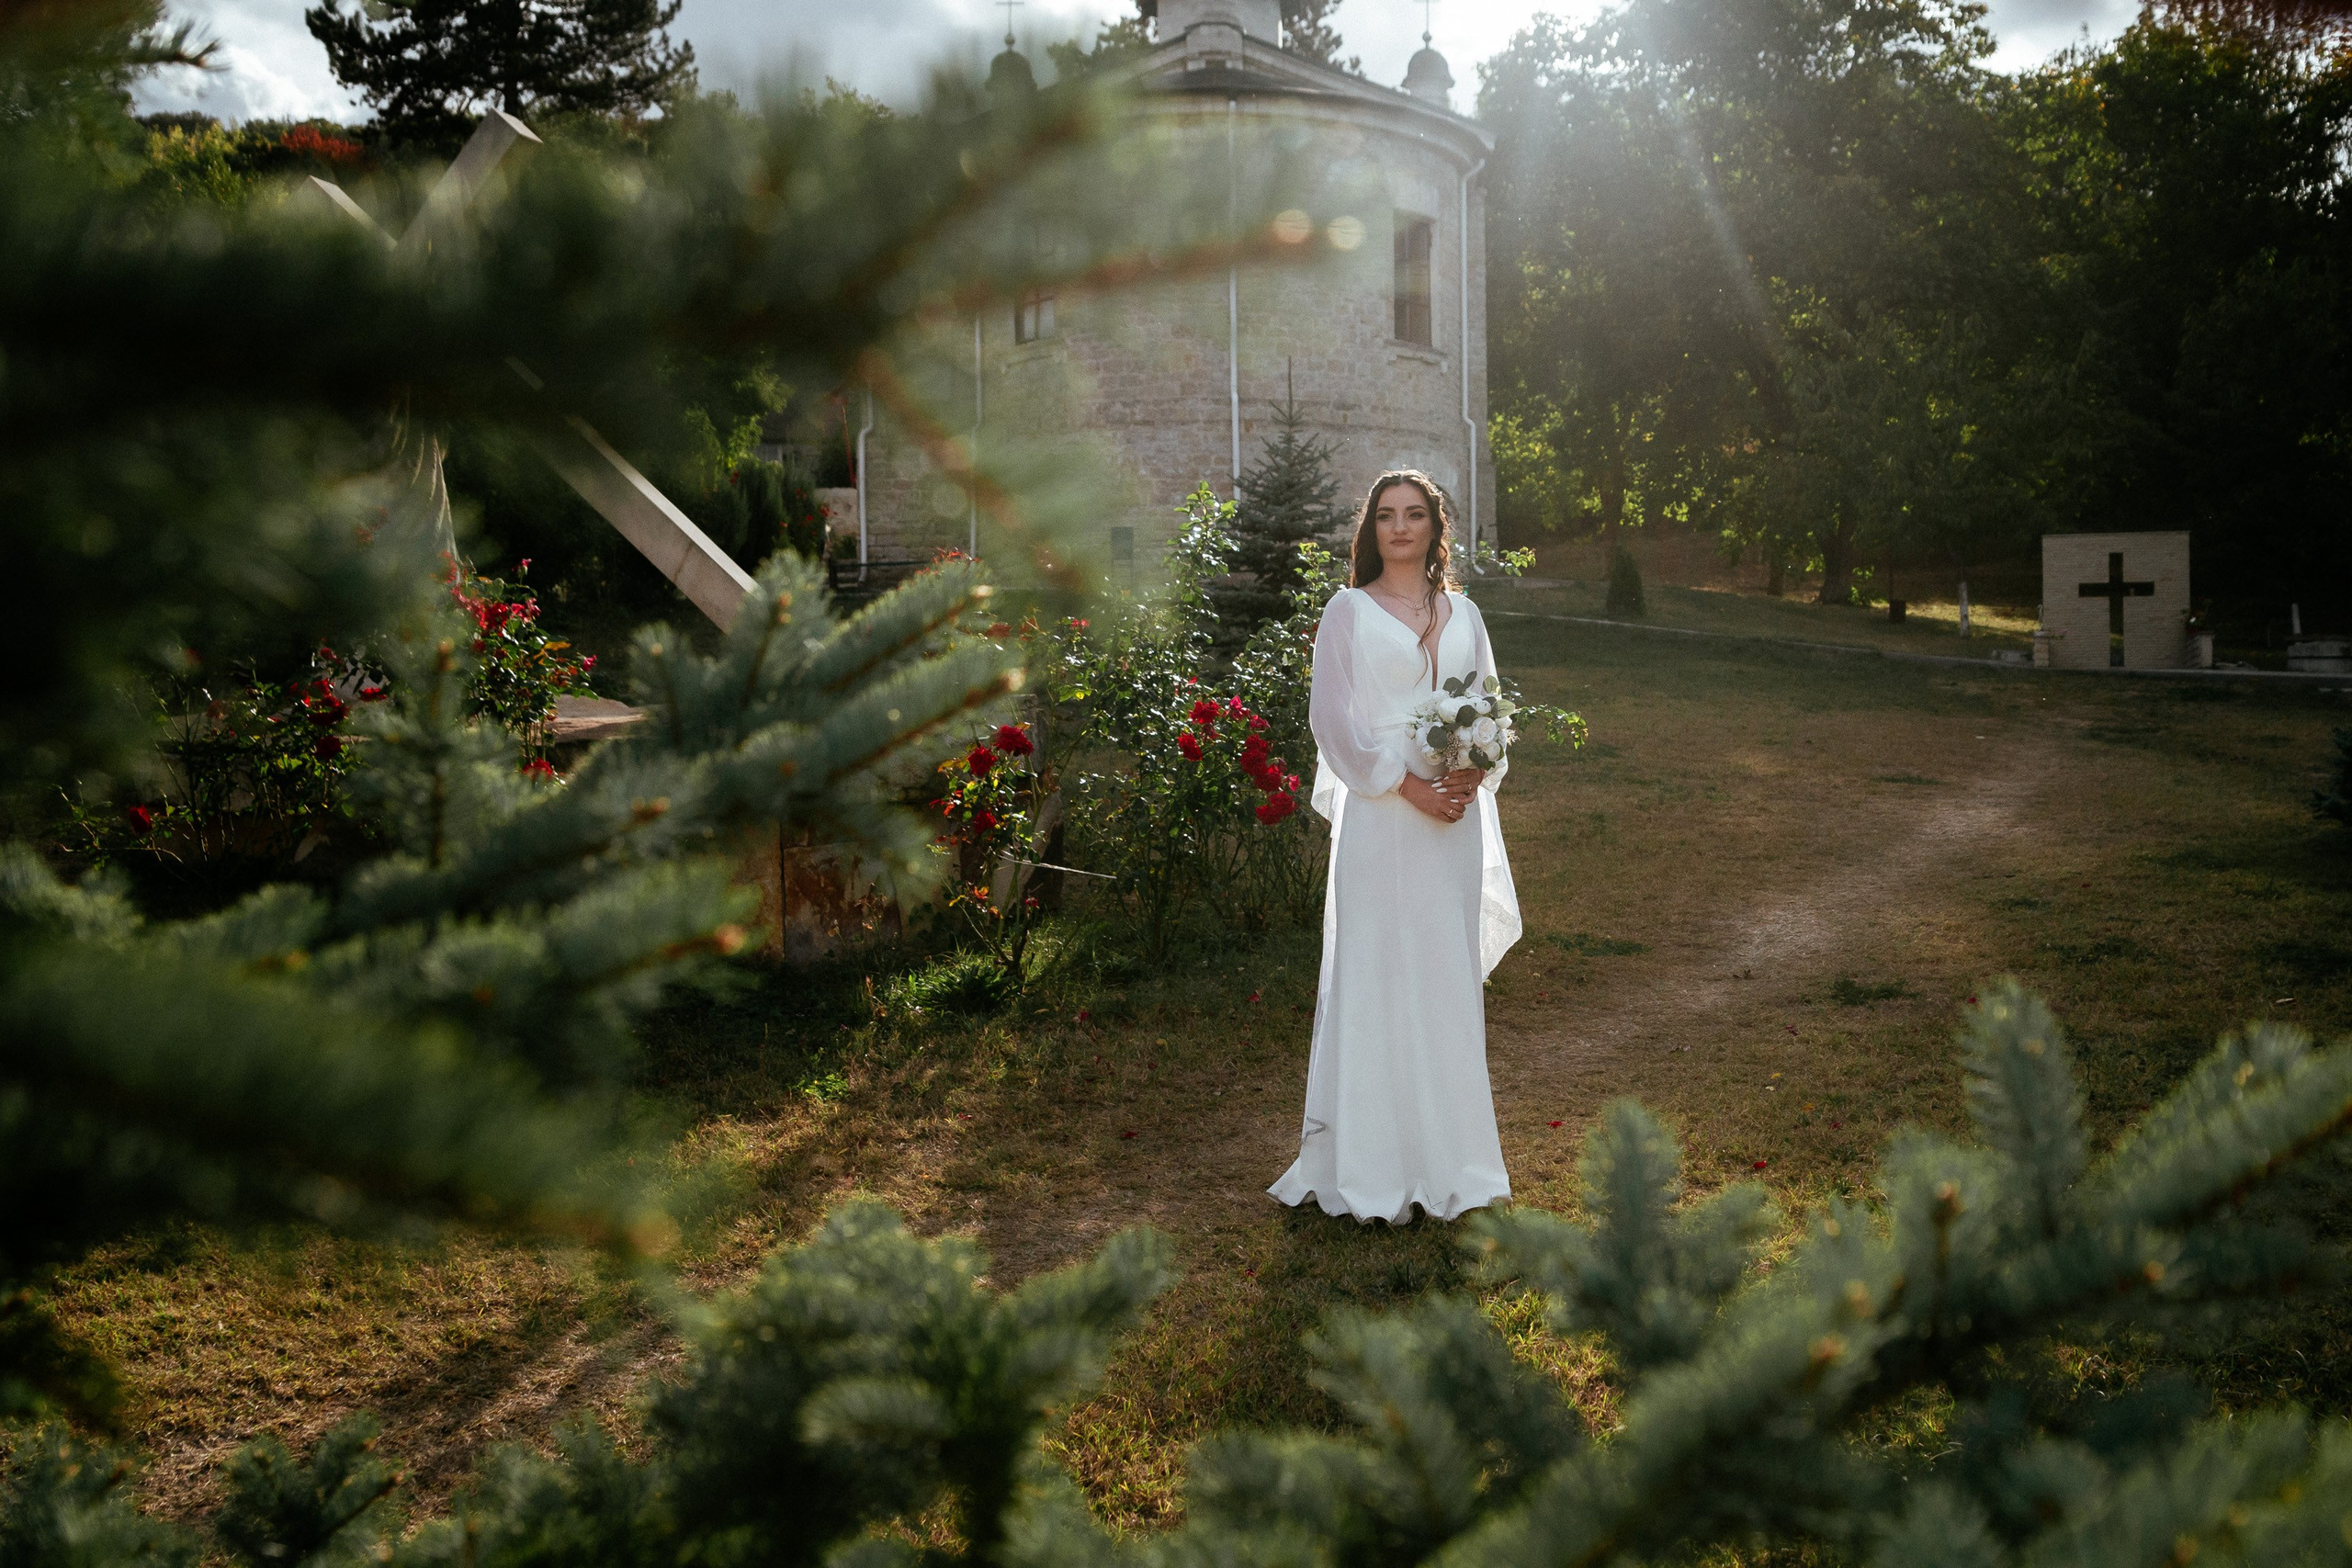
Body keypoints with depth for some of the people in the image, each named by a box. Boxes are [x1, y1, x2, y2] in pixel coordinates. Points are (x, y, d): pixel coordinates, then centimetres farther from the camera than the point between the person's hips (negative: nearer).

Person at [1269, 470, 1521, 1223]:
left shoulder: (1462, 614, 14)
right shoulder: (1350, 611, 2)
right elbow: (1331, 715, -5)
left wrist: (1474, 774, -7)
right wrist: (1407, 784, -13)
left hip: (1454, 817, 4)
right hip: (1378, 815, -4)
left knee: (1450, 978, 7)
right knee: (1377, 979, -2)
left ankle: (1445, 1159, 17)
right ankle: (1373, 1169, 5)